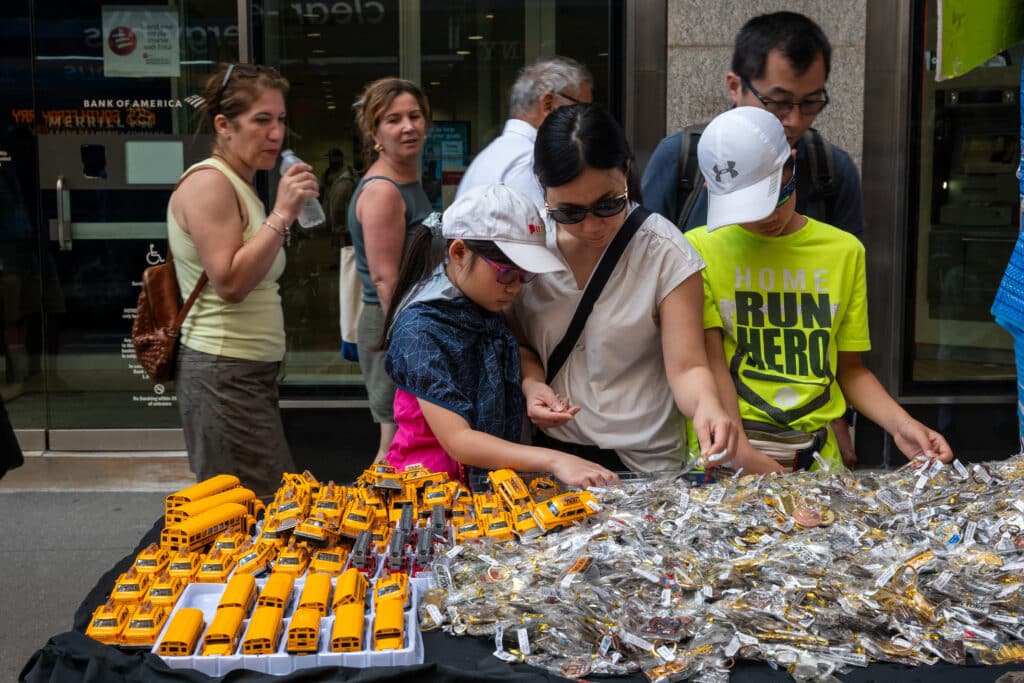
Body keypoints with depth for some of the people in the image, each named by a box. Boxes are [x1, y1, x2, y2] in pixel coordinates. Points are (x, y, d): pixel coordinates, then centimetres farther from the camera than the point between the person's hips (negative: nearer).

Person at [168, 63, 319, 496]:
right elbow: (230, 282, -22)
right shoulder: (209, 183, -12)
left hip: (252, 372, 10)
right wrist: (282, 215, -21)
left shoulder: (238, 185, 18)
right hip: (225, 374, -10)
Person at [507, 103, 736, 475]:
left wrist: (705, 402, -36)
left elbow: (686, 367, -15)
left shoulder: (665, 253, -13)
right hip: (549, 450, 3)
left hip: (641, 461, -3)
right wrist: (531, 383, -10)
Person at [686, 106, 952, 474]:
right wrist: (741, 451, -22)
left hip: (815, 454, 3)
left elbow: (849, 367, 13)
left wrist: (899, 423, -3)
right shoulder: (699, 248, -1)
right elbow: (711, 362, -9)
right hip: (725, 450, -3)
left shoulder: (845, 251, 9)